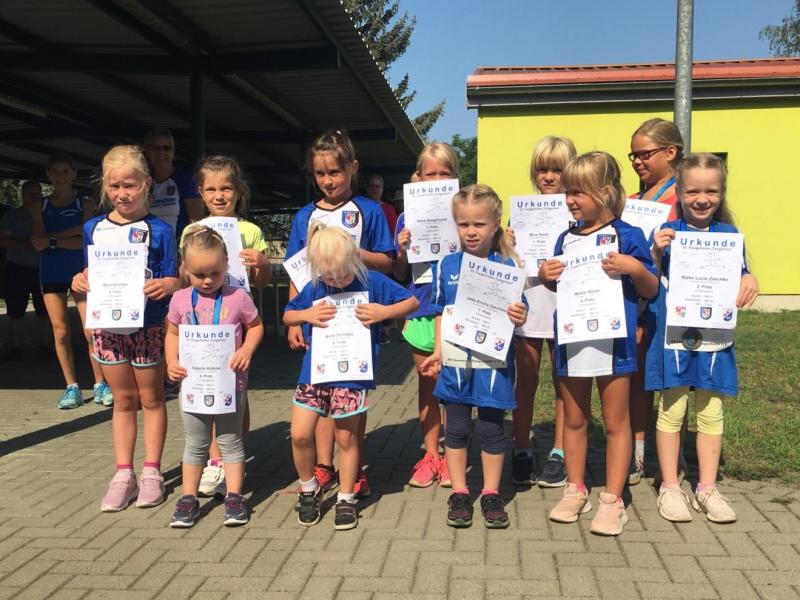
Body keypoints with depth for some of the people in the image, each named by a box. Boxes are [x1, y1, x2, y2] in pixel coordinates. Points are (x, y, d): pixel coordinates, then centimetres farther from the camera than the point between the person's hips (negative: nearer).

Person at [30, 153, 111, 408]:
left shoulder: (85, 204, 2)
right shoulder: (39, 206, 7)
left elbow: (86, 241, -9)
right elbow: (39, 244, -4)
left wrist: (52, 239, -17)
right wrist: (73, 232, -13)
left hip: (81, 272, -2)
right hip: (51, 273, 2)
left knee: (91, 331, -8)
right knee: (61, 331, 2)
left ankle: (100, 384, 4)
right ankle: (72, 387, 11)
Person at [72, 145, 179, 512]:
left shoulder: (158, 230, -8)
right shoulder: (94, 228, 5)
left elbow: (171, 279, -9)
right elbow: (92, 274, 12)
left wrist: (165, 285, -30)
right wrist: (81, 282, -9)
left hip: (147, 325, -4)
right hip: (107, 325, 4)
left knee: (150, 398, 10)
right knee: (123, 400, 13)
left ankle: (151, 473, 21)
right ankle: (123, 475, 21)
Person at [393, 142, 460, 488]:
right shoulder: (408, 218, 6)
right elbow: (400, 275, 9)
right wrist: (402, 251, -10)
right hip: (421, 308, 3)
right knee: (426, 384, 11)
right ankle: (430, 455, 23)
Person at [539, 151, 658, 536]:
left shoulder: (627, 236, -5)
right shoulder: (566, 239, 9)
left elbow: (650, 291, -2)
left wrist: (636, 268, -20)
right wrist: (546, 276, -2)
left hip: (612, 340, -5)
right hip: (570, 340, 5)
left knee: (616, 421, 5)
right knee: (573, 420, 14)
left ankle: (612, 500, 15)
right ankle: (575, 490, 28)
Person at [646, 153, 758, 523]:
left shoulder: (729, 235, 5)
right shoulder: (667, 233, -2)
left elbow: (739, 281, 11)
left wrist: (749, 281, -11)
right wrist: (656, 253, -19)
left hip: (714, 337, 3)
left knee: (711, 412, 9)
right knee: (672, 410, 4)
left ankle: (707, 488, 22)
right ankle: (669, 487, 17)